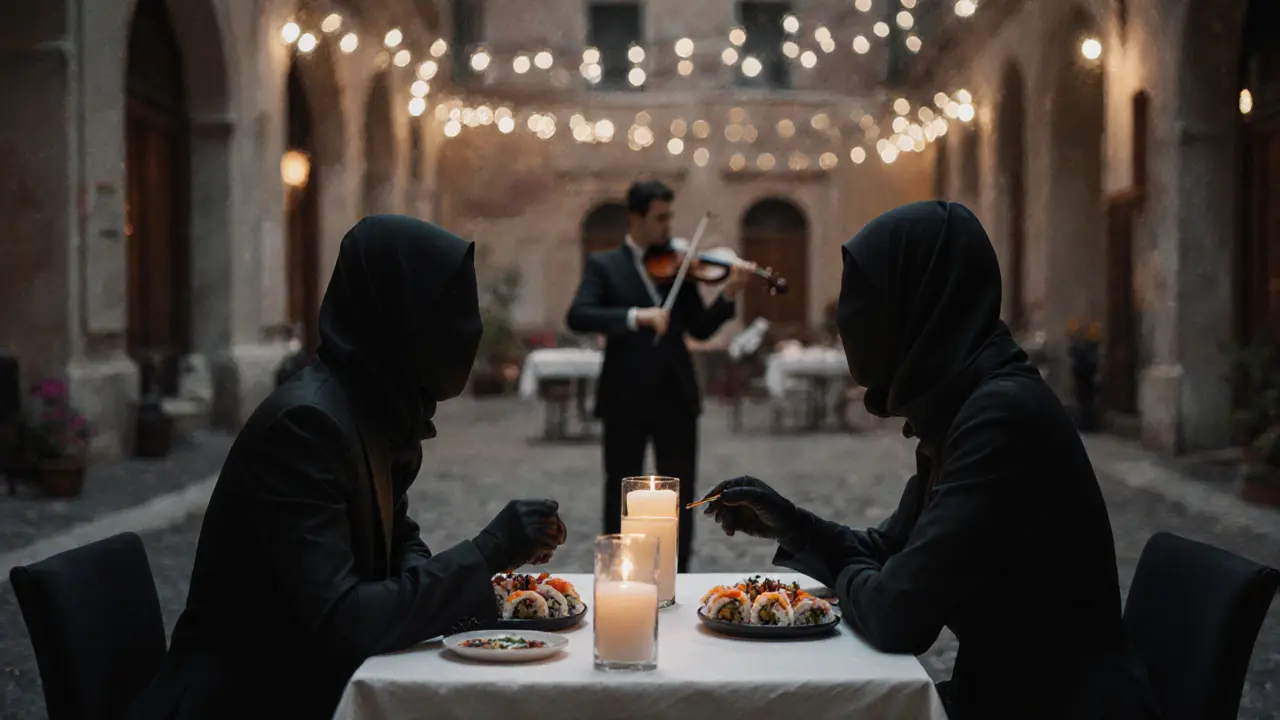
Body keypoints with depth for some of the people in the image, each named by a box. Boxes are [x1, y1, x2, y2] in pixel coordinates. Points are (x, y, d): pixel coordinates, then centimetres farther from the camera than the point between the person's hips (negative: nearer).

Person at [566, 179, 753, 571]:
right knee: (621, 494, 6)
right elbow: (577, 316, -17)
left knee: (680, 495, 7)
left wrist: (728, 295, -10)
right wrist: (636, 316, -29)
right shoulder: (604, 265, -1)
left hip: (676, 395, 4)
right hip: (626, 396, -3)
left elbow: (700, 328, 6)